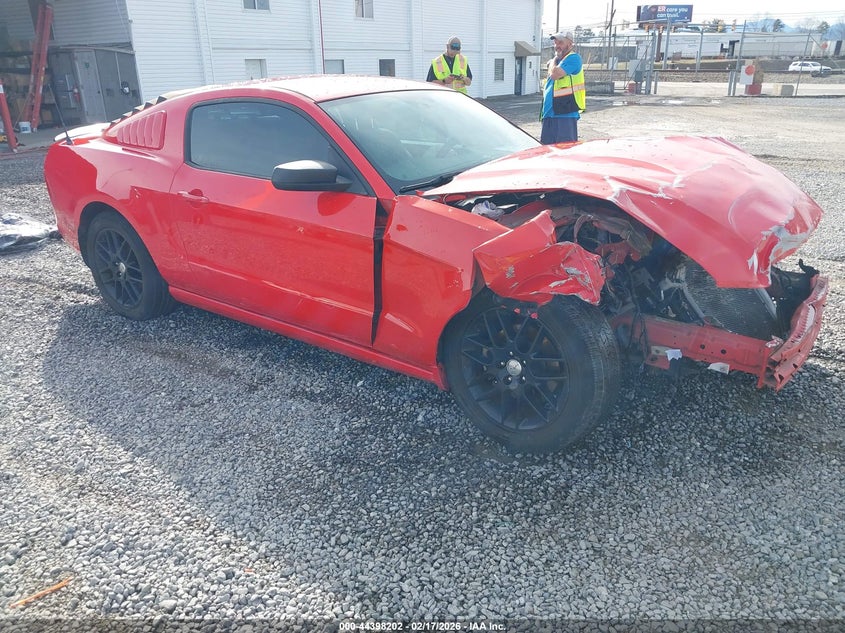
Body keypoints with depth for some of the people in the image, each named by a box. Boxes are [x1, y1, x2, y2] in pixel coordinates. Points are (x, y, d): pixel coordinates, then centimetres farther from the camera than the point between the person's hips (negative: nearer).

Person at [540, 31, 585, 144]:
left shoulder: (573, 58, -7)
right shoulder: (557, 60, 21)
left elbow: (555, 74, -19)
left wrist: (553, 61, -1)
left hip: (565, 114, -9)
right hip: (550, 115, 9)